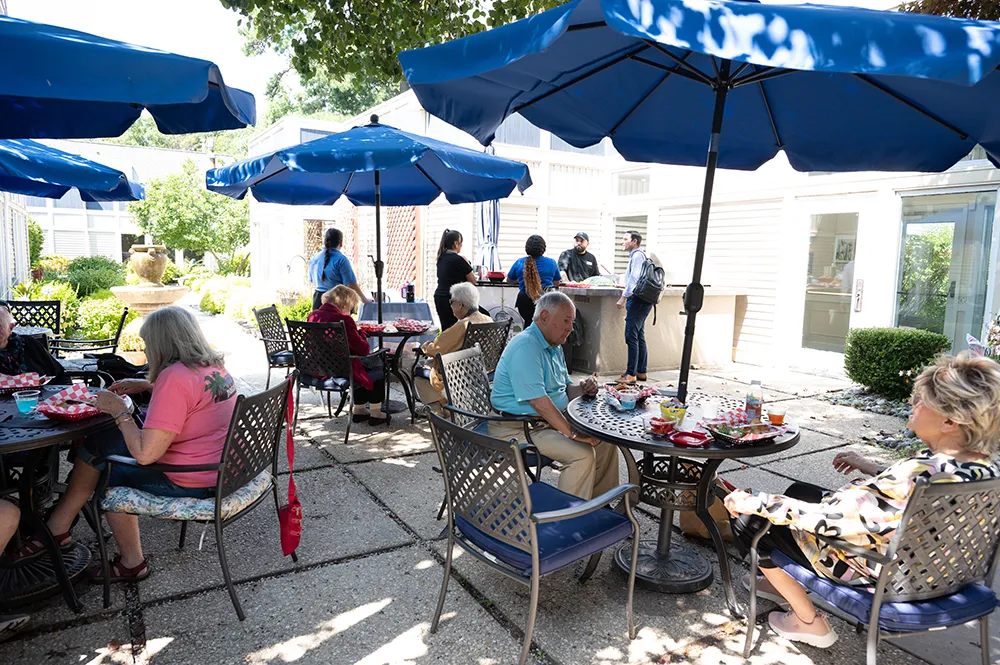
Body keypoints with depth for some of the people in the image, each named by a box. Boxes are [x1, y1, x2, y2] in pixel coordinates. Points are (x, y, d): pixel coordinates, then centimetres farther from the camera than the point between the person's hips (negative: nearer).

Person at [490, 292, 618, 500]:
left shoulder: (554, 347, 13)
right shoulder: (526, 346, -21)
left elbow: (564, 389, 21)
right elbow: (539, 402, -27)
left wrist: (582, 388, -1)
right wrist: (572, 433, -24)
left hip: (553, 420, 10)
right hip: (519, 428, -10)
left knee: (605, 442, 5)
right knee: (582, 454, -24)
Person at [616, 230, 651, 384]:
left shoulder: (637, 255, -10)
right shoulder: (636, 255, 20)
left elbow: (634, 278, -19)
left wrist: (623, 297, -19)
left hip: (638, 300, -11)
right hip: (640, 301, 11)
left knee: (631, 336, -12)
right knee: (639, 336, 13)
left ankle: (631, 373, -12)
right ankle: (641, 371, 18)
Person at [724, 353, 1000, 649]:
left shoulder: (920, 475, -38)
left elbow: (822, 517, -34)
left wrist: (755, 502, -24)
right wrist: (872, 469, 12)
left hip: (878, 580, -9)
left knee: (749, 521, -1)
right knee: (799, 490, 23)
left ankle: (808, 621, 15)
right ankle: (783, 582, 41)